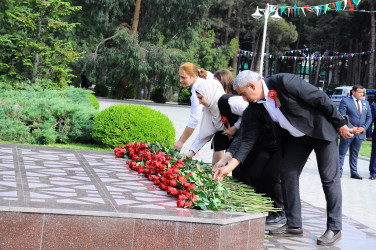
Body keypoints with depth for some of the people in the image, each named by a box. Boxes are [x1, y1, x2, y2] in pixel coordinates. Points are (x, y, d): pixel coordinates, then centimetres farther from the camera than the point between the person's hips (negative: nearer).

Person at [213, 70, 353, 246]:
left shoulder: (284, 82, -28)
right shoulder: (258, 104, -6)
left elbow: (320, 98, -22)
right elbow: (249, 139, -4)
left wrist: (340, 124, -15)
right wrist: (230, 166, -11)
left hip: (321, 129, -7)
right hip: (297, 136, 7)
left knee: (329, 178, -2)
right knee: (287, 174, 2)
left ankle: (334, 228, 6)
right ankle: (293, 225, 11)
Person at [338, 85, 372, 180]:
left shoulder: (366, 103, 12)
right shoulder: (345, 101, -5)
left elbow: (369, 118, 13)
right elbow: (342, 117, -12)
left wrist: (363, 127, -5)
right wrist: (351, 128, -17)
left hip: (360, 133, 5)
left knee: (354, 154, 11)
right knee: (342, 152, 0)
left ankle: (354, 172, 15)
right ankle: (339, 171, 6)